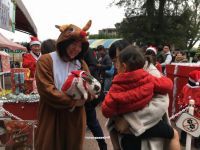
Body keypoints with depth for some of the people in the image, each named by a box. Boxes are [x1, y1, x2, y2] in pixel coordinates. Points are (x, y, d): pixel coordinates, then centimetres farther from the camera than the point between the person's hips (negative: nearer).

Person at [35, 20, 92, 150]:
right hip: (52, 118, -4)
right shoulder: (46, 61, -9)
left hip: (75, 118, 5)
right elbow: (47, 91, -16)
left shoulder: (81, 64, 8)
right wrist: (73, 101, -15)